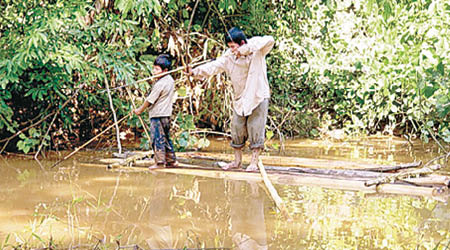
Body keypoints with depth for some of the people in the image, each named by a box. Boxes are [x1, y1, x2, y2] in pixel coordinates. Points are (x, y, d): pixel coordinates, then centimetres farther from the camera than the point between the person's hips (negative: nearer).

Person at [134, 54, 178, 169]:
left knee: (157, 138, -5)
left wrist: (139, 110, 2)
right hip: (167, 114, 9)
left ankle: (160, 162, -5)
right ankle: (171, 160, 19)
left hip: (157, 115, -9)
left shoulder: (160, 84, -18)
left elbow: (150, 100, -12)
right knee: (166, 138, 16)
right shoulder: (170, 80, 9)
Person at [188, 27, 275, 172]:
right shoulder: (229, 56, -2)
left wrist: (247, 49, -36)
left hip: (258, 97, -4)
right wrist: (195, 72, -28)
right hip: (240, 99, 4)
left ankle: (254, 162, 8)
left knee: (256, 130, -1)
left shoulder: (257, 48, -12)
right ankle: (237, 161, 24)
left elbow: (269, 41, -31)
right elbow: (214, 66, -13)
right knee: (237, 130, 10)